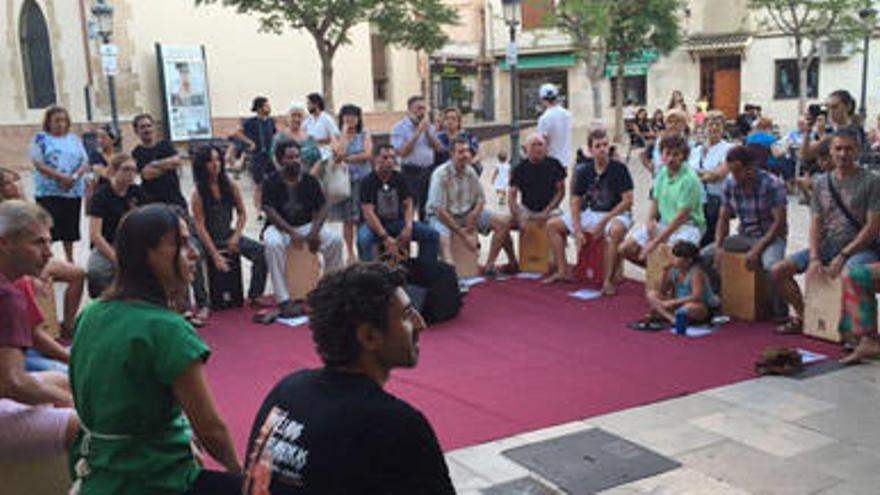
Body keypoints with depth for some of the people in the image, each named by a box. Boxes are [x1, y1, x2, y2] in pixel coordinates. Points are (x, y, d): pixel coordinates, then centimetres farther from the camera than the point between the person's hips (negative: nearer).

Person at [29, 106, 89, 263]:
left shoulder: (74, 139, 14)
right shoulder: (41, 138, 2)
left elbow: (85, 163, 8)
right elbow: (38, 164, -8)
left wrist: (74, 176, -11)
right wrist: (61, 177, -17)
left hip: (73, 191, 4)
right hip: (48, 192, -4)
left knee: (70, 227, 10)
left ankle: (70, 259, 21)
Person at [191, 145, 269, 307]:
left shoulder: (230, 186, -1)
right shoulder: (198, 194, -12)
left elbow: (242, 214, 8)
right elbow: (200, 226, -14)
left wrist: (235, 237, -8)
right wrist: (215, 255, -21)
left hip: (229, 235, 4)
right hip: (208, 239, -4)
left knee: (260, 251, -15)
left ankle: (255, 295, -2)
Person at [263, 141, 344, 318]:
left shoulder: (310, 181, 4)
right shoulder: (271, 182, -5)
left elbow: (322, 208, 2)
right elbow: (270, 212, -14)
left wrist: (314, 231, -17)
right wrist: (291, 232, -26)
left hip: (307, 225, 3)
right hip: (280, 227, -3)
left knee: (335, 240, -23)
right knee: (273, 244, -37)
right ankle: (283, 301, -35)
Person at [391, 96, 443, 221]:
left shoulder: (429, 126, 13)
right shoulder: (399, 127, -3)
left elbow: (438, 148, 7)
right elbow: (401, 152, -15)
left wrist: (428, 132, -7)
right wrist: (417, 133, -14)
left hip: (429, 171, 5)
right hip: (411, 172, -5)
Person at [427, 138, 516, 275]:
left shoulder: (470, 172, 2)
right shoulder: (441, 174, -17)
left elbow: (481, 198, 12)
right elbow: (439, 210, -20)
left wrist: (473, 214, -13)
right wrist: (463, 235, -21)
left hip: (468, 213, 6)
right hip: (442, 216, -6)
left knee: (503, 222, -8)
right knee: (443, 235, -39)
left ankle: (490, 264, -9)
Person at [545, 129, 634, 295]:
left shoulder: (619, 169, -12)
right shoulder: (585, 171, 2)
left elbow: (628, 201, -15)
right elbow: (575, 201, 5)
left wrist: (604, 222, -19)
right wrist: (577, 230, -8)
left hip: (615, 214, -6)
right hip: (590, 213, 6)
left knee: (615, 231, -42)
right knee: (552, 225, 1)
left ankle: (609, 280, -32)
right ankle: (562, 270, 5)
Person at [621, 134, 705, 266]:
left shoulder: (689, 179, -19)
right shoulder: (662, 172, 4)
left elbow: (681, 216, -21)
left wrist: (656, 242, -20)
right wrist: (650, 220, -6)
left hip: (687, 225, -7)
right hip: (664, 223, 7)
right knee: (626, 248, -4)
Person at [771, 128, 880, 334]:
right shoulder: (822, 182, 11)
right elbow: (815, 223, 7)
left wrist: (843, 255, -16)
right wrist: (814, 257, -8)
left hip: (860, 248, -6)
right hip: (827, 246, 6)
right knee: (778, 271, -6)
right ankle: (803, 316, 11)